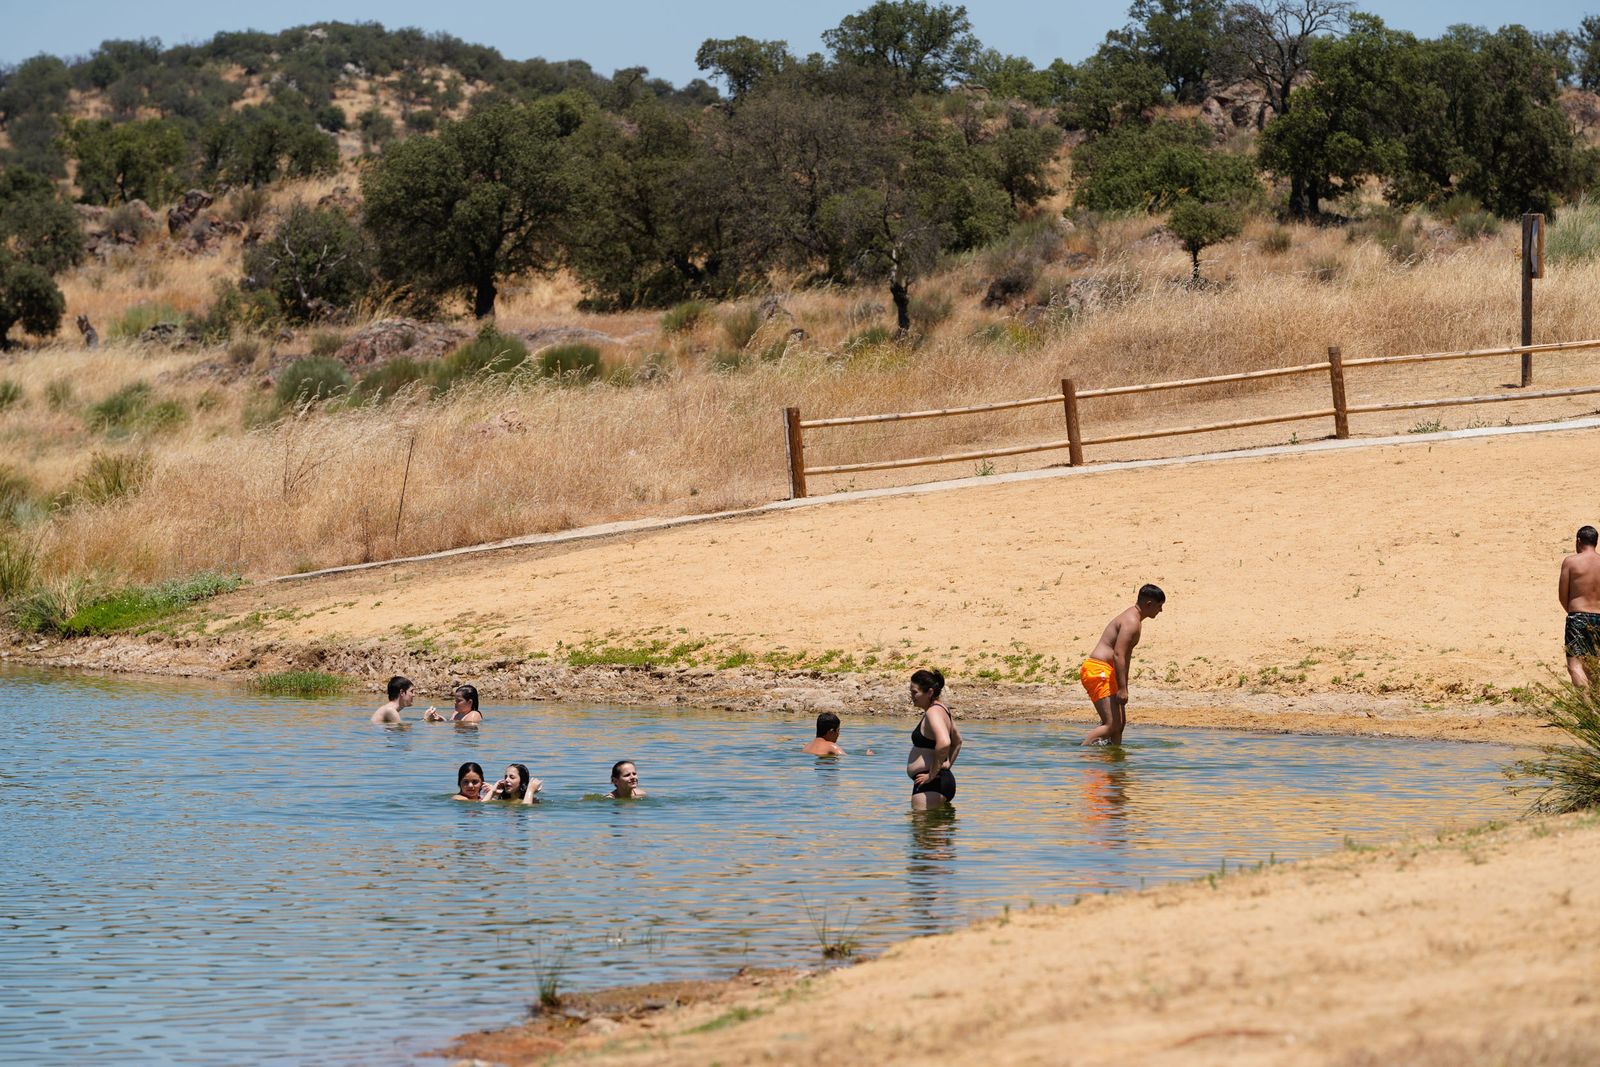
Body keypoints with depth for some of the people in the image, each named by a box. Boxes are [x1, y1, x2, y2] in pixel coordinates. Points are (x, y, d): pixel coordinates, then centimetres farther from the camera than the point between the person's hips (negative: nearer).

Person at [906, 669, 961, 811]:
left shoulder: (933, 712, -17)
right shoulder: (942, 709, 16)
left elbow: (944, 743, -34)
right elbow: (957, 741, 31)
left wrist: (932, 775, -24)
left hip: (931, 785, -11)